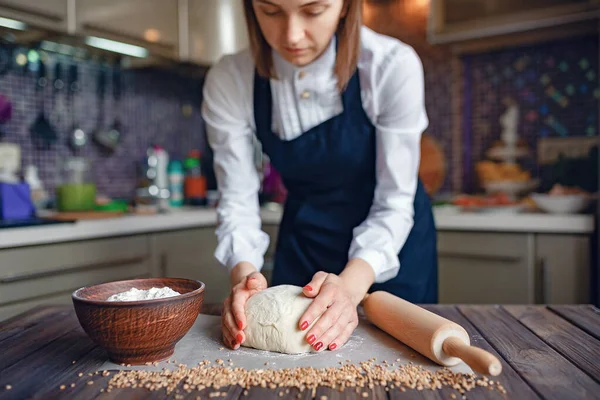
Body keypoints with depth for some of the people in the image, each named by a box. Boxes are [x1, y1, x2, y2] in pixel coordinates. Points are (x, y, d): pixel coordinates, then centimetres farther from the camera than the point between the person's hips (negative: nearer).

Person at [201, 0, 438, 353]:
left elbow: (394, 202, -23)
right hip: (302, 239, 2)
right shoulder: (229, 81, -21)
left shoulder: (393, 66, -27)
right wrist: (244, 275, -35)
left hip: (392, 241, -1)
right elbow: (238, 199, -16)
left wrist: (350, 284, -39)